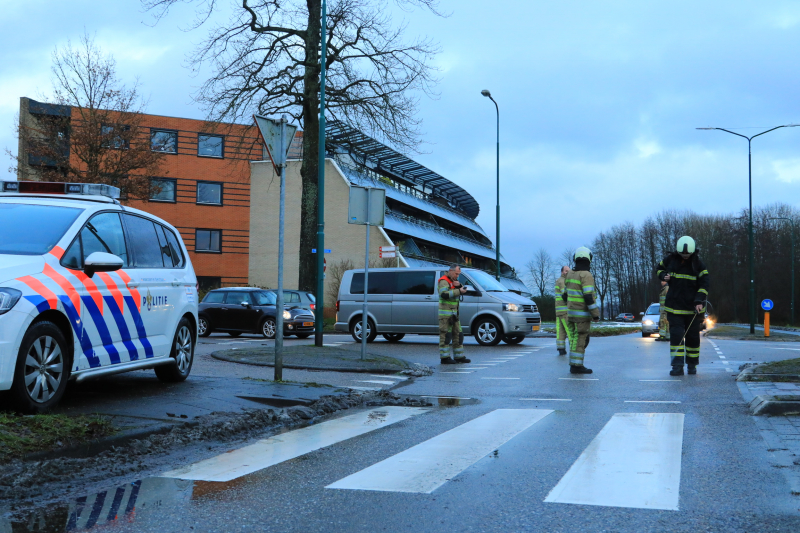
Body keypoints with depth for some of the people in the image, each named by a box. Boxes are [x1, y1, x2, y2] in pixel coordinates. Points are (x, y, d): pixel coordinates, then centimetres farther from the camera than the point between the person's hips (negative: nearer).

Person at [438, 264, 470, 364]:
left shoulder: (453, 281, 18)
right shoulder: (444, 281, -11)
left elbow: (460, 291, 16)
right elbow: (444, 294, -27)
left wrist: (459, 286, -5)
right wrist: (459, 291, -29)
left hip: (454, 313, 10)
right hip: (445, 313, -10)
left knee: (458, 334, 11)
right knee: (445, 335, -9)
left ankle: (459, 356, 17)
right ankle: (444, 358, -7)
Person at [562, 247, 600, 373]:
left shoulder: (570, 275, 8)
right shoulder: (586, 276, -17)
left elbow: (565, 295, 14)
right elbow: (589, 297, -23)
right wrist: (596, 314, -17)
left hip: (571, 312, 7)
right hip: (582, 314, -7)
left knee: (575, 339, 12)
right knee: (581, 340, -2)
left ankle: (574, 365, 14)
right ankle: (577, 366, 0)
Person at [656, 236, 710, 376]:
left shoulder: (698, 265, -4)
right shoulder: (670, 260, 1)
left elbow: (704, 284, -7)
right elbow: (659, 269, 19)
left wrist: (699, 301, -20)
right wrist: (664, 275, -5)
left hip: (692, 307, 0)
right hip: (674, 306, 0)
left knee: (693, 336, 7)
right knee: (676, 335, -9)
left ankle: (692, 364, 21)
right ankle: (677, 366, -10)